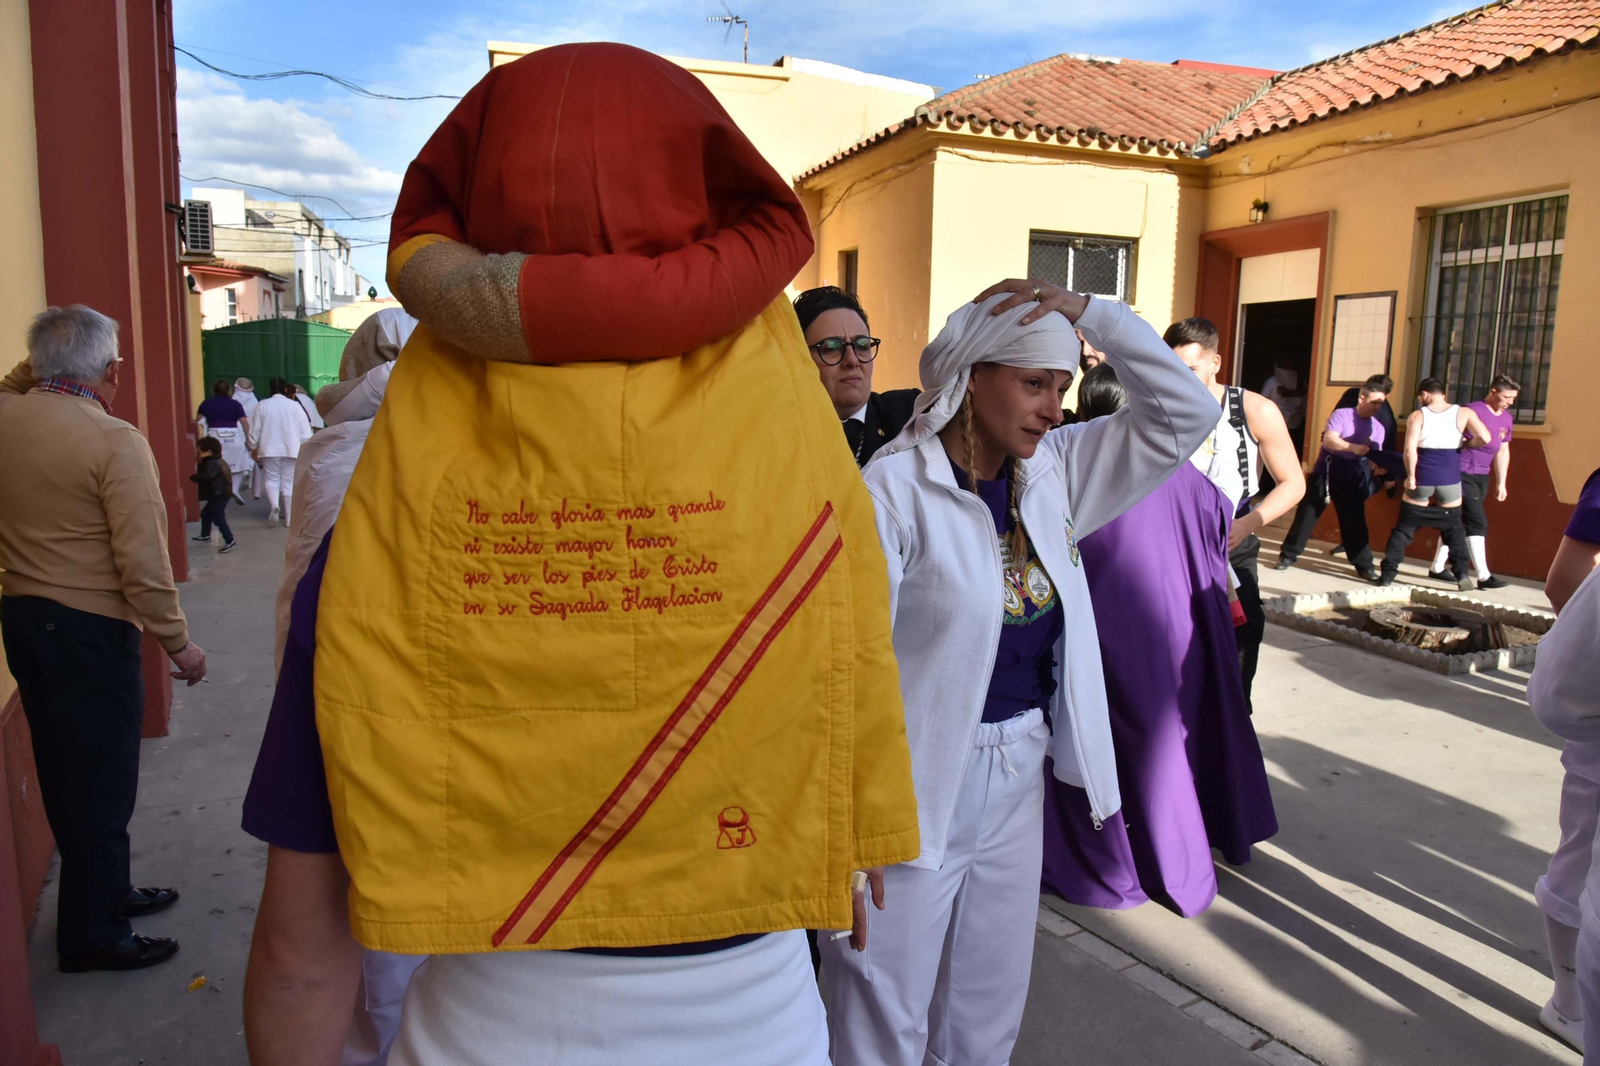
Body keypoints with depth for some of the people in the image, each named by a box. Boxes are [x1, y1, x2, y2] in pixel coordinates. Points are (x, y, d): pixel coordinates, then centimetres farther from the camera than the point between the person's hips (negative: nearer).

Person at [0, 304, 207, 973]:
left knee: (63, 773, 19)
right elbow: (143, 562, -21)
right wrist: (177, 643, -12)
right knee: (101, 783, 4)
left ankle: (105, 893, 36)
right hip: (89, 627, -8)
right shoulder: (115, 441, -19)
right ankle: (93, 935, 16)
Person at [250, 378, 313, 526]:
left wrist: (253, 448, 15)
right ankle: (289, 518, 7)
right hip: (291, 449, 0)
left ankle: (274, 505, -20)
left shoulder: (263, 405, -1)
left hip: (269, 449, 0)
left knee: (272, 479, 9)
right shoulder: (294, 405, -1)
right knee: (289, 483, 6)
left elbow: (255, 429, 2)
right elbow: (305, 431, -1)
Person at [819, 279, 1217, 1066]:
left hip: (1019, 773, 6)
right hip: (915, 787, -6)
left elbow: (1186, 412, 4)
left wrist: (1090, 311, -7)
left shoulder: (1053, 472, 2)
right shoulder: (895, 487, -18)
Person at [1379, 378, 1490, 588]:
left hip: (1421, 480, -1)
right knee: (1453, 529, 16)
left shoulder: (1418, 416, -2)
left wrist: (1410, 476, -5)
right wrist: (1465, 444, 11)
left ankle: (1388, 573, 5)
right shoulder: (1464, 413, 4)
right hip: (1449, 481, 1)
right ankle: (1462, 573, 6)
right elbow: (1484, 438, -8)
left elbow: (1410, 449, -14)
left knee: (1403, 528, 7)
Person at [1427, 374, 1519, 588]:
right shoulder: (1473, 411, -13)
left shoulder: (1507, 418, 11)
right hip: (1462, 474, -8)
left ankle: (1437, 567, 19)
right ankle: (1483, 576, -8)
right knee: (1477, 522, -10)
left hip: (1482, 477, 8)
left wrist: (1501, 483, 18)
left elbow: (1503, 452, 18)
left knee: (1458, 522, 11)